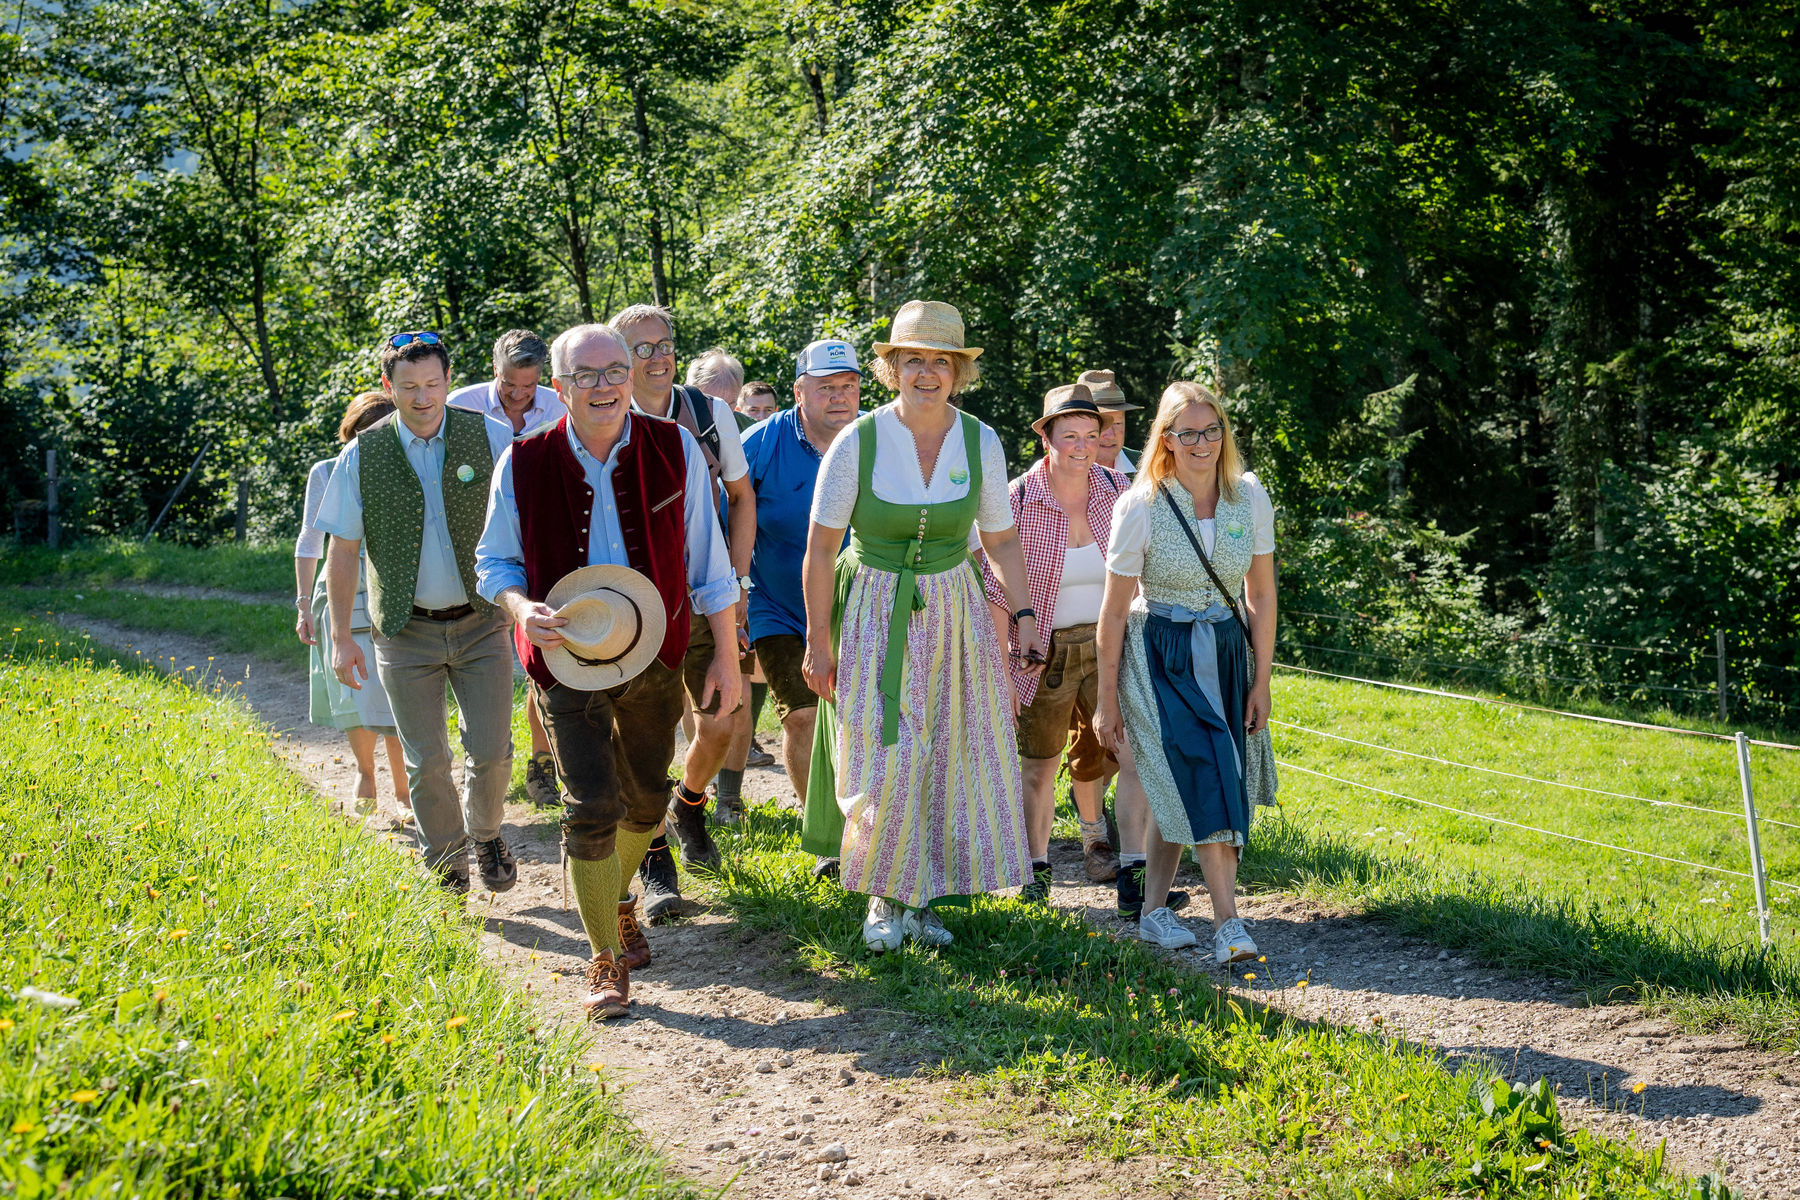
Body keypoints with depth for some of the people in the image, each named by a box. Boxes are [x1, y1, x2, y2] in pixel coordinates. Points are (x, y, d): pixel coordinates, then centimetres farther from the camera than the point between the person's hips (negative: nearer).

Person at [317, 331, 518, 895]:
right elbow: (342, 551, 1)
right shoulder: (361, 457, -4)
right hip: (405, 632, 0)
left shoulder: (490, 437, -4)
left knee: (492, 751, -1)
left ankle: (485, 834, 29)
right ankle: (446, 865, 25)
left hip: (480, 622, 0)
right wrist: (341, 638, -2)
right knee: (426, 764, 4)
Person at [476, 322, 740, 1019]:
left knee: (646, 798, 17)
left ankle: (619, 899, 47)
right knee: (593, 807, -10)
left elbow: (708, 563, 1)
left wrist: (724, 655, 2)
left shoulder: (675, 450, -7)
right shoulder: (524, 464, -10)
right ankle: (606, 960, 5)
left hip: (656, 656, 3)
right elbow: (494, 560, 3)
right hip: (568, 660, -2)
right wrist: (523, 608, -18)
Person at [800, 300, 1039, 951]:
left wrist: (1023, 612, 0)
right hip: (873, 616, -3)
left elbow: (1001, 540, 9)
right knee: (881, 758, -5)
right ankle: (885, 895, 15)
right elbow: (820, 549, -6)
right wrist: (819, 642, -6)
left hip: (953, 616, 3)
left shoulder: (981, 443, -2)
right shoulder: (859, 441, -10)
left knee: (950, 757, 3)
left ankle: (923, 896, 17)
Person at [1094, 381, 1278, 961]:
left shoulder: (1250, 498, -2)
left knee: (1177, 790, 6)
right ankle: (1227, 923, -15)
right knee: (1203, 781, -16)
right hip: (1161, 658, -4)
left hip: (1227, 654, 4)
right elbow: (1114, 611, -6)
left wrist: (1261, 681, 3)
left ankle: (1153, 910, 19)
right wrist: (1107, 700, -4)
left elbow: (1261, 596, 5)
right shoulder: (1140, 506, -12)